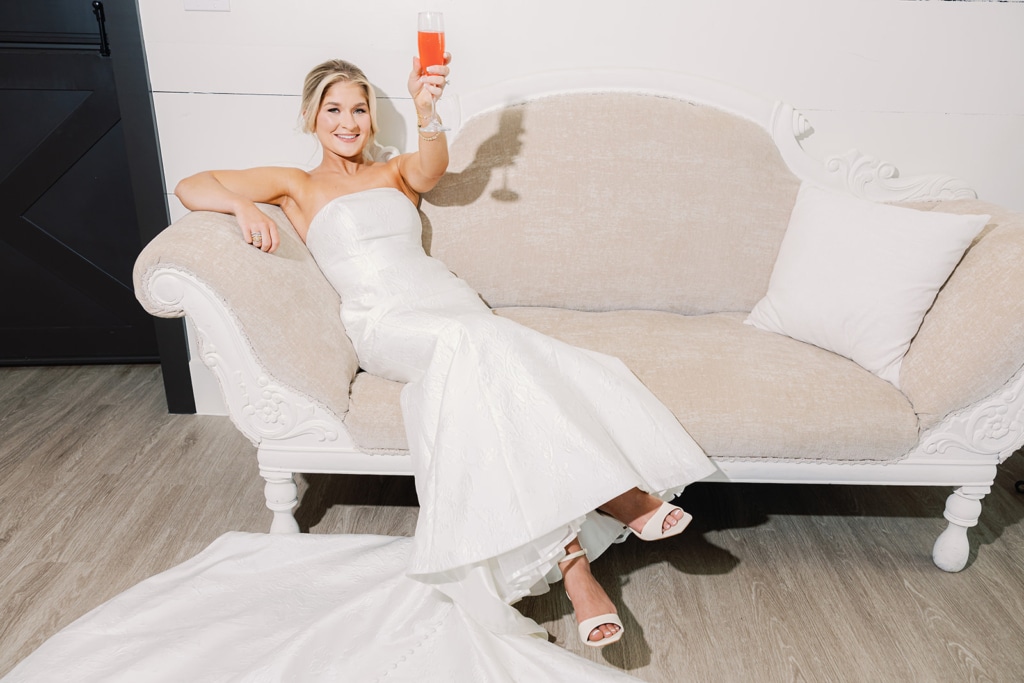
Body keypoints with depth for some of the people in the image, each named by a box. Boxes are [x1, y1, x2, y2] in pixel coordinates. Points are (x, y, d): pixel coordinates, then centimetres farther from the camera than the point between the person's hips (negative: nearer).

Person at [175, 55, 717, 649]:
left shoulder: (396, 172, 24)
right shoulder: (297, 186, 19)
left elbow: (432, 168, -1)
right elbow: (191, 187, 14)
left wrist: (425, 111, -23)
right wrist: (243, 205, -8)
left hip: (450, 301, 3)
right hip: (388, 324, -3)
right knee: (474, 344, -36)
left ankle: (569, 555, -39)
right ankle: (614, 493, -36)